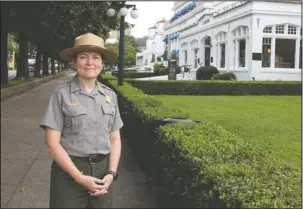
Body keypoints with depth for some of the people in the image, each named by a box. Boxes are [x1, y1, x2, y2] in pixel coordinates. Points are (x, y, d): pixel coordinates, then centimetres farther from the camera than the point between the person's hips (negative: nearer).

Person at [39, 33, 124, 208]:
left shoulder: (110, 95, 3)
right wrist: (80, 177, -14)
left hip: (103, 169, 4)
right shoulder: (61, 94, -8)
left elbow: (115, 139, 6)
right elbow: (52, 142, -10)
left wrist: (111, 173, -7)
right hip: (69, 171, -3)